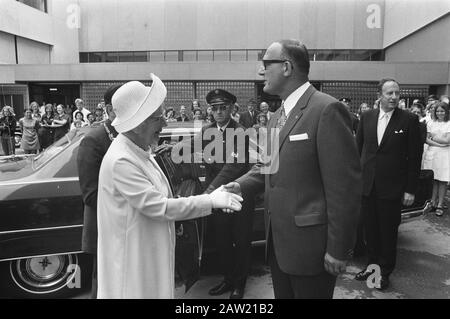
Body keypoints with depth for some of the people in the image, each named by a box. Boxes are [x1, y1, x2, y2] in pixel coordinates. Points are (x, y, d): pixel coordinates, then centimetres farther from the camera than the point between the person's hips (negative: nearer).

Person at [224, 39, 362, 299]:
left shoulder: (327, 109, -17)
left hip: (310, 246, -7)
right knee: (283, 295, 22)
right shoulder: (277, 117, 11)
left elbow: (345, 186, -18)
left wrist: (338, 249, -16)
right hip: (278, 243, 8)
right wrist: (242, 184, -2)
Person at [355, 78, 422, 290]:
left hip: (392, 187, -3)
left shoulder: (409, 120, -6)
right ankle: (372, 264, 32)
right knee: (370, 229, 14)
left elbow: (415, 156, -5)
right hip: (367, 185, 3)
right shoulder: (367, 117, 3)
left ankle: (385, 271, 27)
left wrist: (410, 189, -7)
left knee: (388, 232, 10)